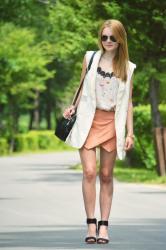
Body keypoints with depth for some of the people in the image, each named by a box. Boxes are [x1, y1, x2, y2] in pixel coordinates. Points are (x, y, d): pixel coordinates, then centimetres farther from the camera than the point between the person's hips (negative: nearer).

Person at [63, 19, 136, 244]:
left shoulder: (127, 68, 5)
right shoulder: (90, 58, 5)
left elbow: (128, 102, 6)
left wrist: (130, 133, 1)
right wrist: (73, 108, -2)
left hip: (112, 123, 1)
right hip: (88, 121, 0)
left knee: (106, 175, 4)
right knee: (89, 171, -12)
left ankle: (104, 225, 8)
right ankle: (91, 224, -8)